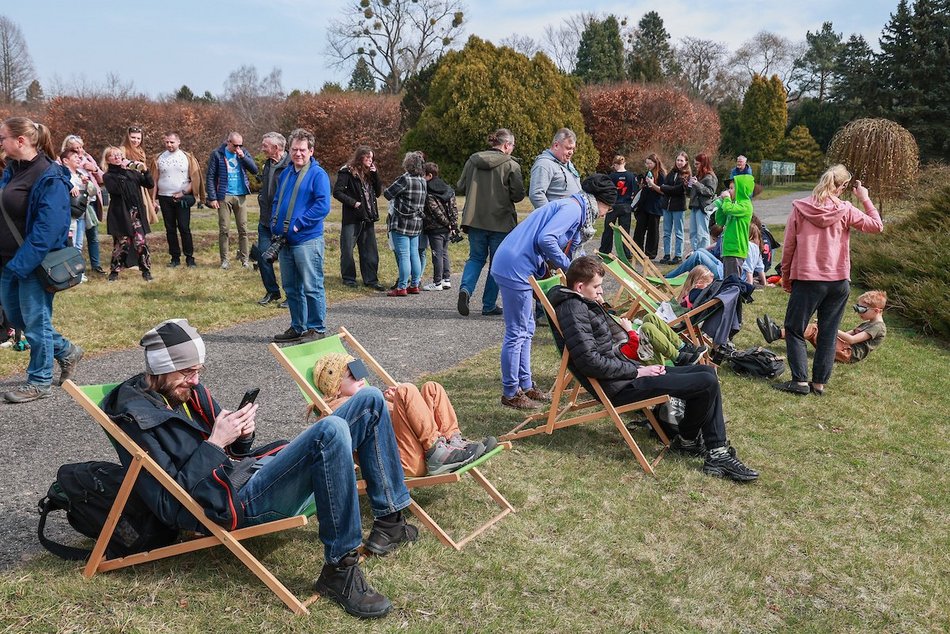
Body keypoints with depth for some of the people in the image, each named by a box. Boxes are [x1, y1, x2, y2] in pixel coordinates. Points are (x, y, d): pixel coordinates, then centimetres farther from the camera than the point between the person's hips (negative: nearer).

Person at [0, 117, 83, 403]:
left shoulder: (50, 177, -18)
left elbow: (46, 229, -23)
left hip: (36, 264, -9)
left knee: (35, 321, 4)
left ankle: (39, 381, 19)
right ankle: (66, 351, 34)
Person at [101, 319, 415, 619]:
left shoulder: (188, 391, 14)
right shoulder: (135, 419, -10)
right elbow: (169, 506, -16)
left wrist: (242, 437, -1)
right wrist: (214, 445, -18)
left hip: (255, 474, 9)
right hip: (235, 505, -9)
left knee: (369, 401, 2)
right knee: (331, 431, -34)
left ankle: (389, 521, 7)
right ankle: (339, 570, -25)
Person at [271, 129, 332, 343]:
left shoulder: (318, 174, -7)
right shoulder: (285, 173, 15)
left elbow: (323, 205, -16)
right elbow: (276, 201, 22)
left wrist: (297, 225, -16)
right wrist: (275, 225, 5)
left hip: (307, 240, -7)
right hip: (284, 241, 8)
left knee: (312, 287, -2)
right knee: (290, 287, 14)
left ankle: (317, 328, 8)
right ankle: (297, 327, 25)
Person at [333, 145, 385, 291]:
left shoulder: (369, 173, 14)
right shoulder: (347, 172, -6)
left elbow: (378, 192, 11)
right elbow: (337, 192, -11)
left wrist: (375, 175, 0)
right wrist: (353, 203, -17)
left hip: (368, 218, 6)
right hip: (352, 218, -6)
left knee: (370, 251, 8)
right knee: (347, 249, 0)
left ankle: (371, 280, 14)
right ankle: (349, 279, 12)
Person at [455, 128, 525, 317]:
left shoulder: (472, 161, 4)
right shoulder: (511, 165, -8)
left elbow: (460, 188, 7)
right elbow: (518, 195, -9)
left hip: (474, 219, 4)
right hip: (500, 222, -3)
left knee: (476, 257, 17)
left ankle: (465, 288, -10)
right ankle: (489, 305, 12)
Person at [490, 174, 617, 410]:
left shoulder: (575, 208, 21)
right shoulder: (573, 208, -11)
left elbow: (567, 246, 25)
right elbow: (546, 239, -24)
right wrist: (566, 265, -12)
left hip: (516, 266, 11)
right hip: (515, 268, -11)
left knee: (526, 330, 17)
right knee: (517, 333, -2)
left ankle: (525, 386, 28)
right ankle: (511, 393, 8)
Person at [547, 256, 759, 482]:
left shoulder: (584, 305, 17)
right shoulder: (573, 308, -16)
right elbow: (589, 361, -25)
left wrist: (641, 368, 4)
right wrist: (637, 372, -15)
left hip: (626, 375, 11)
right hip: (619, 387, -11)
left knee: (707, 372, 10)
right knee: (707, 383, -13)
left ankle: (718, 454, 7)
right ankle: (686, 439, 11)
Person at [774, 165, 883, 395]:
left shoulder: (800, 208, -4)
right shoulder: (845, 210, -3)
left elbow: (788, 247, -1)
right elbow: (877, 226, 7)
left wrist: (786, 278, 9)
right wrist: (865, 199, 13)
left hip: (806, 280, -2)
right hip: (839, 281, 2)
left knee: (794, 330, 8)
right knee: (828, 334, 12)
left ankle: (800, 380, 1)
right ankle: (820, 381, 14)